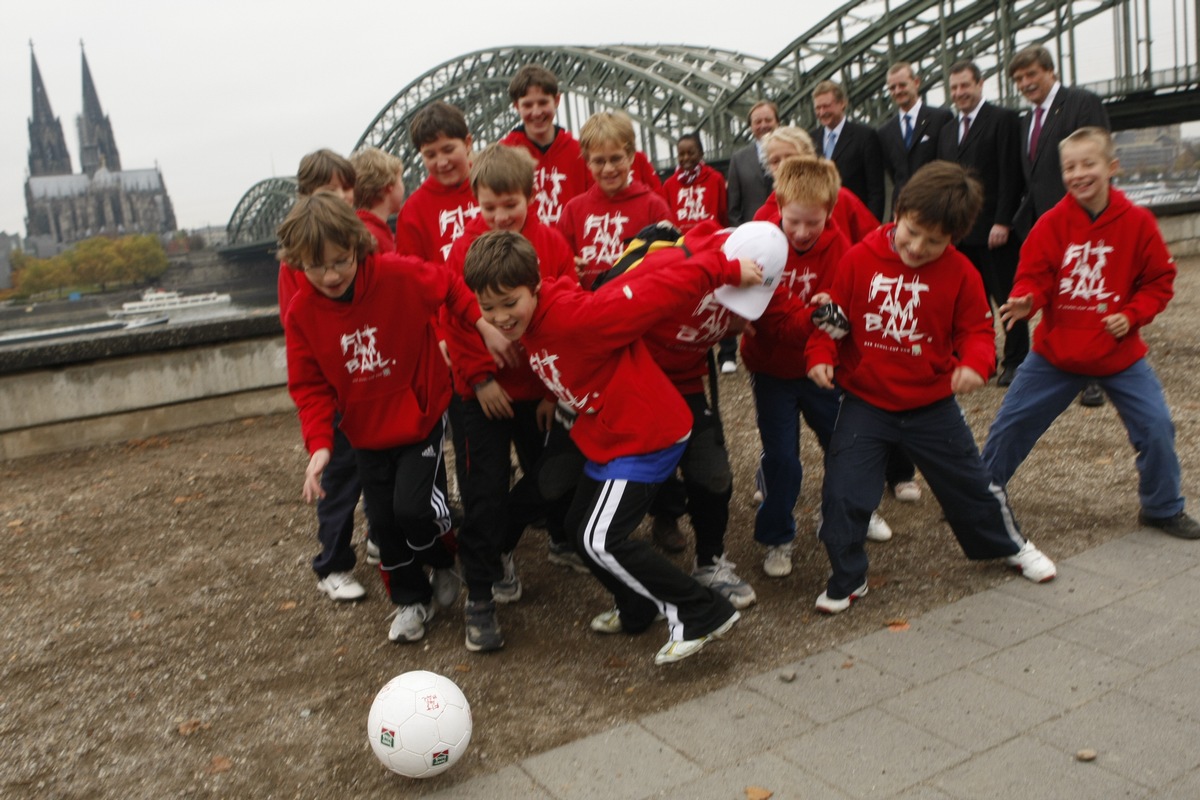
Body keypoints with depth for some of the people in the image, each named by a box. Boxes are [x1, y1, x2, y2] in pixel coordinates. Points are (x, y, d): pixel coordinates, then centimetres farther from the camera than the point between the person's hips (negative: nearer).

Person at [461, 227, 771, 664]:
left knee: (600, 541, -14)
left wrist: (727, 268, -26)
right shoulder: (531, 325, -2)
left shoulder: (572, 316, -29)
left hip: (645, 436, -10)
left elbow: (655, 292, -29)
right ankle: (639, 610, 39)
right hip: (607, 436, 10)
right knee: (579, 528, 18)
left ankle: (702, 613, 1)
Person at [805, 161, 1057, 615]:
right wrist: (821, 356, -17)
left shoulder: (959, 273, -9)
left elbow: (976, 329, -2)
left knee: (968, 482, 17)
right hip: (865, 402, 0)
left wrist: (976, 364, -22)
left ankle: (1009, 544, 46)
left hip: (932, 404, 1)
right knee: (843, 494, -7)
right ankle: (847, 579, 13)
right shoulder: (860, 259, -10)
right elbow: (835, 315, -2)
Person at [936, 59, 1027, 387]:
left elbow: (1010, 174, -10)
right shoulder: (947, 130, 18)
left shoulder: (1003, 119, -3)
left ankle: (1015, 361, 11)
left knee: (1007, 298, 2)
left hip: (994, 229, -6)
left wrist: (1003, 221, -17)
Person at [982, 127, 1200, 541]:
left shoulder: (1137, 222, -8)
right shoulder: (1051, 223, -9)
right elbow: (1034, 277, -9)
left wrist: (1132, 316, -14)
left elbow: (1159, 282, 0)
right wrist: (1025, 301, -30)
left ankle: (1163, 508, 22)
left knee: (1156, 426, -2)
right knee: (1011, 422, 5)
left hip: (1120, 353, 0)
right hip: (1055, 351, 0)